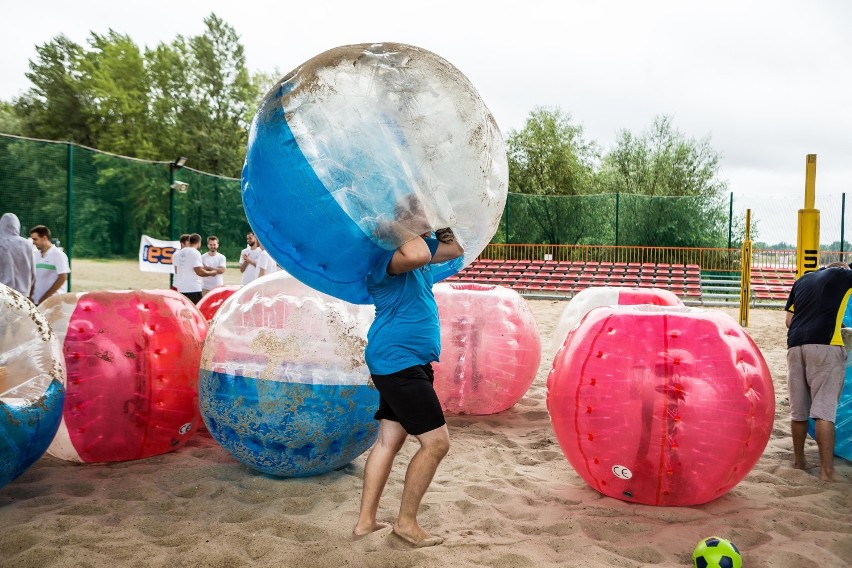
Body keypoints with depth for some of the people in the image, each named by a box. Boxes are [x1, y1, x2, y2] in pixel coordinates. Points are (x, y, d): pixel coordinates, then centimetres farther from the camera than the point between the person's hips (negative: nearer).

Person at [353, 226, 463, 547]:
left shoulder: (416, 246, 14)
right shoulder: (386, 256, -16)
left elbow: (457, 248, 19)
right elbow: (416, 257, -39)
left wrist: (442, 231, 2)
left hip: (400, 362, 10)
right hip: (399, 361, -10)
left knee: (389, 440, 12)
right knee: (437, 442, -6)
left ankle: (365, 521, 21)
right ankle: (406, 522, 8)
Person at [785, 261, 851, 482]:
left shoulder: (802, 280, 23)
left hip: (795, 345, 5)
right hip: (826, 346, -5)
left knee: (798, 410, 11)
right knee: (824, 411, -7)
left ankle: (799, 461, 23)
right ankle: (827, 470, -8)